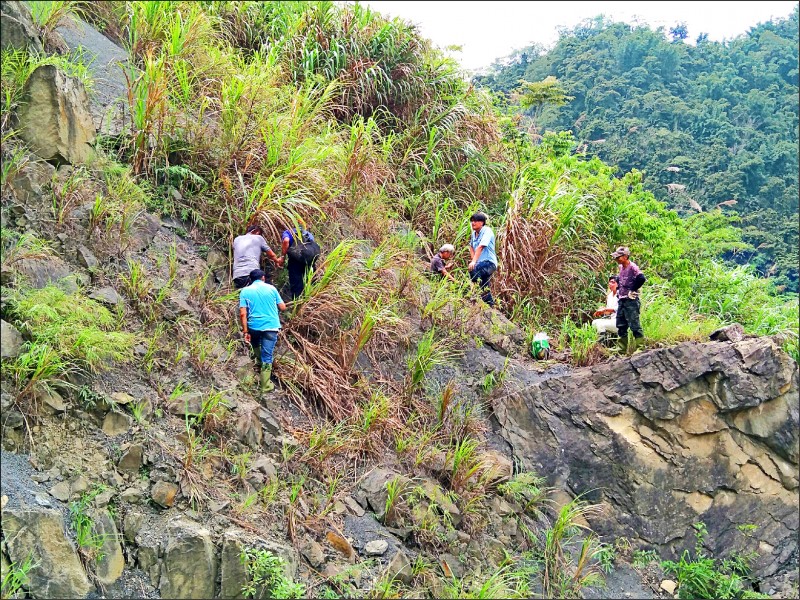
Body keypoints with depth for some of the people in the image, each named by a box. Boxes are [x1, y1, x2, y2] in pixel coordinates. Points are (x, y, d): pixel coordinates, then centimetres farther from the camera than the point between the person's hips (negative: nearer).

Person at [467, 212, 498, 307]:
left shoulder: (487, 231, -12)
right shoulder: (474, 233, 11)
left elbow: (480, 247, -24)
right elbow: (471, 247, 27)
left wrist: (474, 261, -33)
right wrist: (473, 259, 8)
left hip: (489, 262, -8)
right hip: (481, 264, 8)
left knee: (473, 269, -34)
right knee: (484, 288, 12)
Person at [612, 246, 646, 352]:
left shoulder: (632, 267, -15)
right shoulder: (621, 267, 11)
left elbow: (641, 278, -28)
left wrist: (633, 290, -18)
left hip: (631, 301, -9)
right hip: (622, 300, 9)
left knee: (634, 324, -8)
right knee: (620, 325, 12)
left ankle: (639, 343, -2)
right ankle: (623, 348, 19)